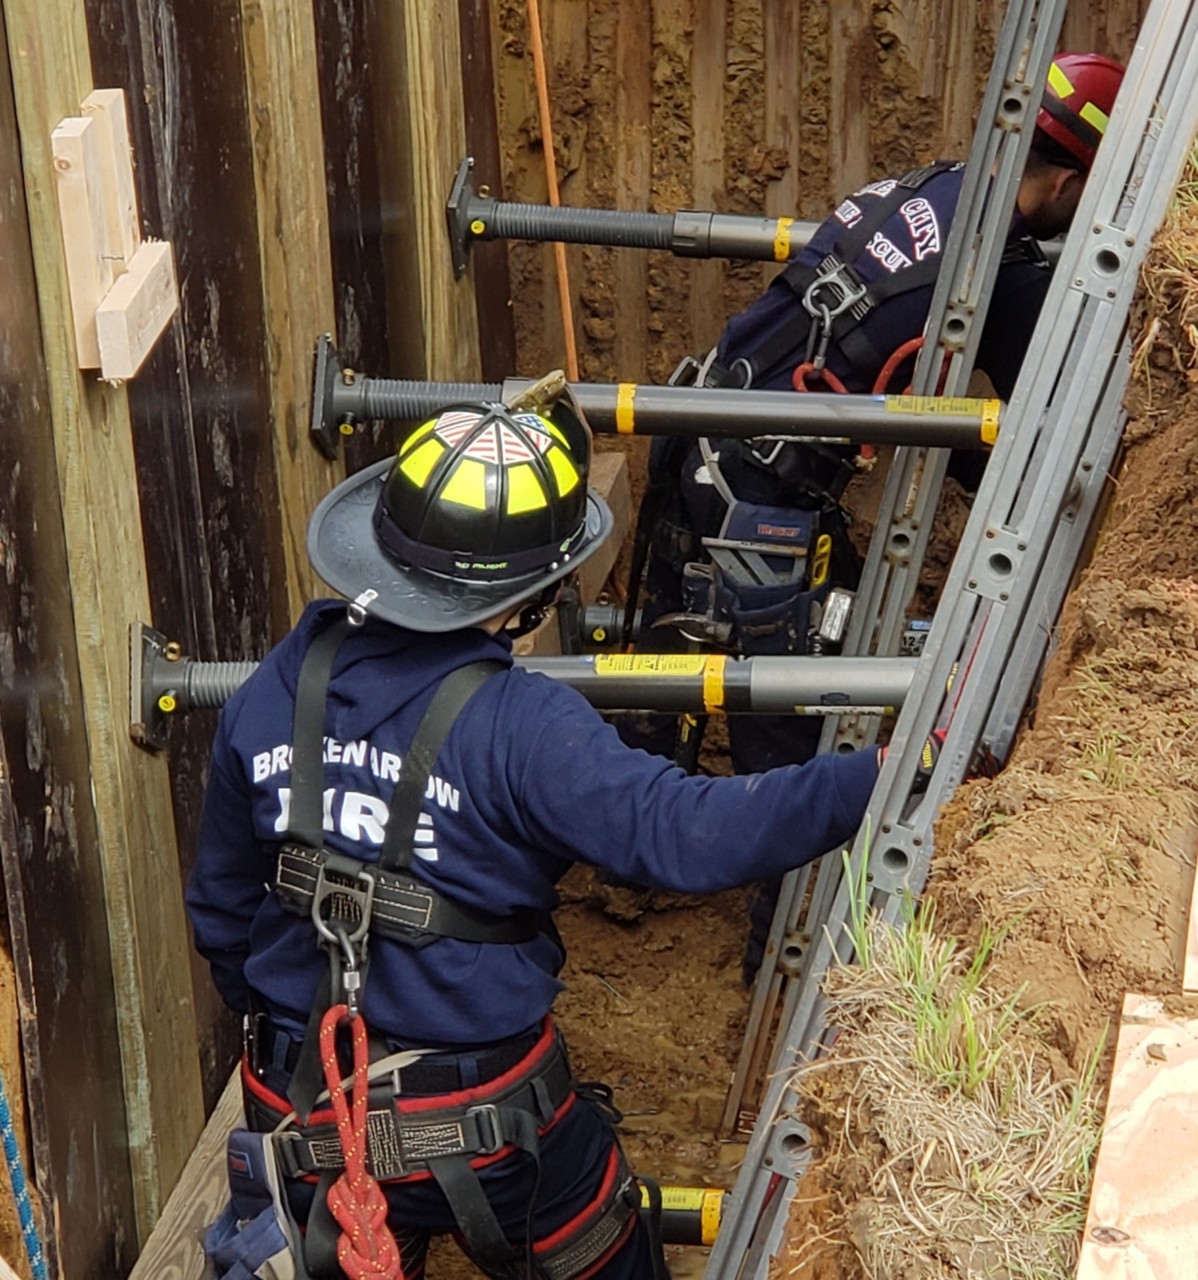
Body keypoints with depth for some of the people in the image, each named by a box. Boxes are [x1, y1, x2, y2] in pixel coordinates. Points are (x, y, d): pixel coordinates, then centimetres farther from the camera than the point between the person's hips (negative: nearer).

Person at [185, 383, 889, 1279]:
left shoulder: (268, 695, -7)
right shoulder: (521, 729, -25)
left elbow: (221, 905, 5)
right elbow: (690, 834, -32)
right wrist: (883, 778, -28)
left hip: (303, 1116, 5)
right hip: (484, 1122, -4)